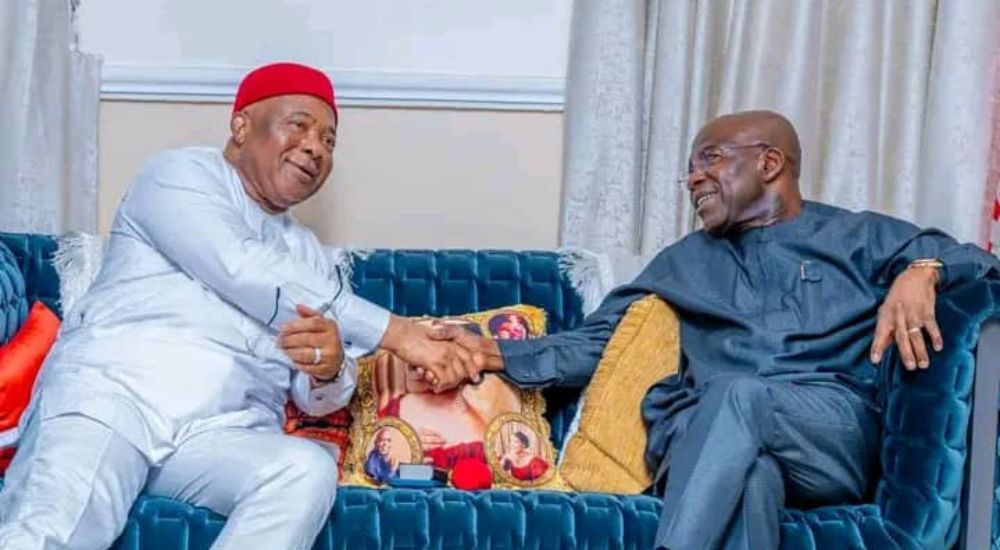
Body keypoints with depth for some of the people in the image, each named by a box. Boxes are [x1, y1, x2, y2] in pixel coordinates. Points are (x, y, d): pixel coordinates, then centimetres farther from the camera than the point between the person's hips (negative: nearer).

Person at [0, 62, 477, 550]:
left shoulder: (307, 251, 26)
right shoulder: (179, 175, 9)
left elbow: (316, 398, 16)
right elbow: (244, 274, -10)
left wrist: (330, 366, -11)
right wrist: (395, 333, -11)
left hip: (225, 433, 5)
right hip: (111, 388, -4)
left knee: (308, 470, -30)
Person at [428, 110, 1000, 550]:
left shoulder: (861, 236, 20)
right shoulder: (686, 260, 29)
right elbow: (601, 341, 22)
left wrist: (922, 270, -14)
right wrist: (496, 353, 7)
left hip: (831, 435, -1)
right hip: (701, 435, 2)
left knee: (737, 397, -36)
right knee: (746, 471, -37)